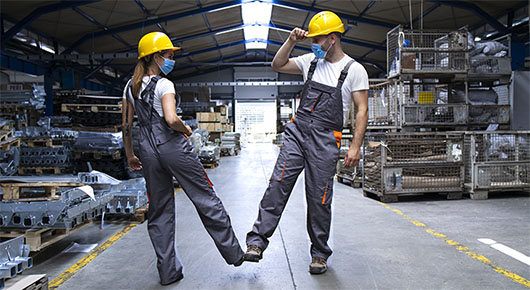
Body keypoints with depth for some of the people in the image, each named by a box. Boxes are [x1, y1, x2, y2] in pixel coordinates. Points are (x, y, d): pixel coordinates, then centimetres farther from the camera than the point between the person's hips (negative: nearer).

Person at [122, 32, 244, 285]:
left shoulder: (130, 87, 12)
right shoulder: (163, 84, -8)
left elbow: (126, 126, 14)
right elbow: (171, 119, -23)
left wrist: (129, 155, 22)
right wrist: (186, 129, -3)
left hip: (149, 150, 6)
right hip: (173, 146, -6)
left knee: (159, 212, 12)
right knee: (207, 200, 5)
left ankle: (168, 271, 17)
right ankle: (234, 254, 16)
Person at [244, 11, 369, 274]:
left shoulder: (354, 70, -1)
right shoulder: (311, 61, 13)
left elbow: (362, 110, -4)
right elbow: (277, 65, 17)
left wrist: (355, 146, -11)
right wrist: (291, 41, 4)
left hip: (325, 139, -4)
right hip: (297, 131, 4)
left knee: (319, 199, 1)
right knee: (278, 184, -7)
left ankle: (319, 254, 19)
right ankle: (257, 242, -3)